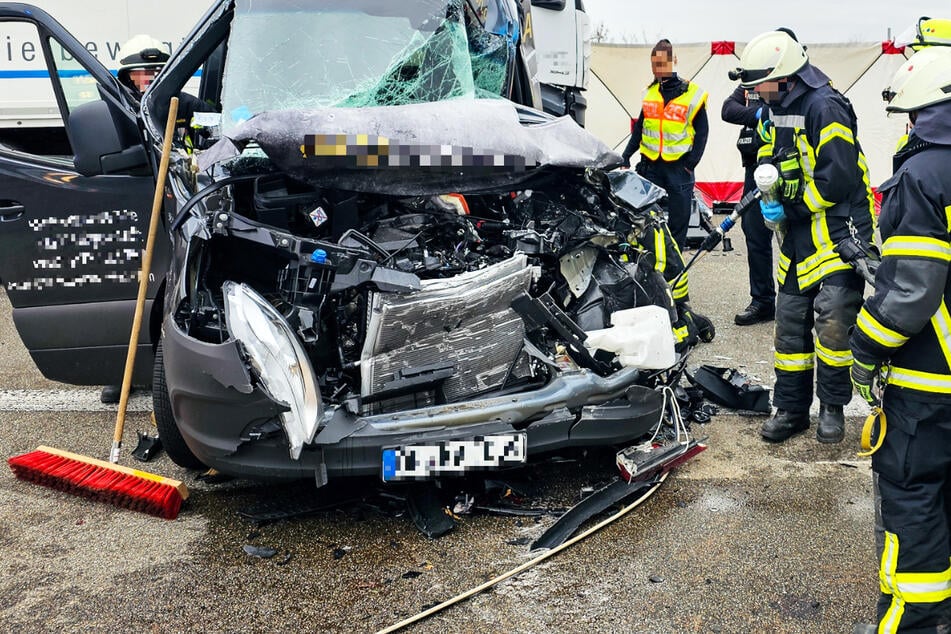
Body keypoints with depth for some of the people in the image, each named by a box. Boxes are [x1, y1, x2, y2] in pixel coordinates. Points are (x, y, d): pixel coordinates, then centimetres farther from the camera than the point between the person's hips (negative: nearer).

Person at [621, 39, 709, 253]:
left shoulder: (692, 93, -3)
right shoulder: (651, 91, 11)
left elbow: (702, 132, -1)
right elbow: (639, 127, 17)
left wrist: (691, 163, -10)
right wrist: (626, 156, 10)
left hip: (679, 166, -3)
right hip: (650, 165, 4)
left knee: (678, 219, 2)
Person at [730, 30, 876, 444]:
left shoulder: (825, 107, -17)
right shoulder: (773, 113, 10)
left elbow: (838, 178, -22)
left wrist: (795, 207, -12)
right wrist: (768, 200, -4)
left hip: (837, 230, -8)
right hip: (799, 236, 8)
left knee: (833, 320, -9)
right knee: (790, 321, 9)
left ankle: (833, 406, 10)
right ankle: (790, 409, 18)